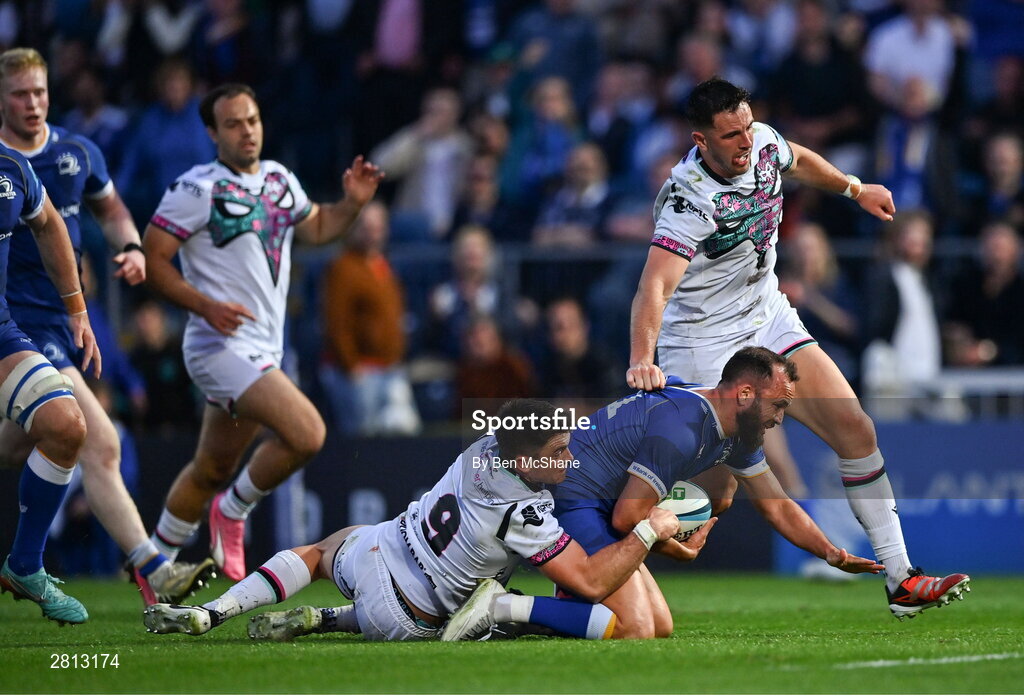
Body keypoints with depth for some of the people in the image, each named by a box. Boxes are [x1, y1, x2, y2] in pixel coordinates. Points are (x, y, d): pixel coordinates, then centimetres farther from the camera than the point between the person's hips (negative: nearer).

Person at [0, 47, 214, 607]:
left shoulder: (78, 154, 6)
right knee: (99, 444, -17)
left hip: (67, 316, 7)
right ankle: (151, 571, -20)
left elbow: (108, 207, 24)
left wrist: (131, 248, 5)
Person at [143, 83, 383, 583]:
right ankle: (233, 511, -2)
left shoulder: (280, 180, 12)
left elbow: (316, 228, 30)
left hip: (263, 350, 8)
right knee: (306, 433, -24)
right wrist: (206, 305, -23)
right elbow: (152, 258, -11)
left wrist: (352, 203, 9)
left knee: (211, 470, 17)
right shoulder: (197, 189, -11)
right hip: (220, 347, -8)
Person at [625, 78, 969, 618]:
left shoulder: (763, 144, -7)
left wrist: (855, 189, 34)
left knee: (854, 427, -4)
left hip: (769, 319, 7)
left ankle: (900, 581, 3)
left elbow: (799, 161, 21)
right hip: (703, 345, -7)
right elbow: (654, 288, -41)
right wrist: (641, 360, -56)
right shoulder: (689, 200, -28)